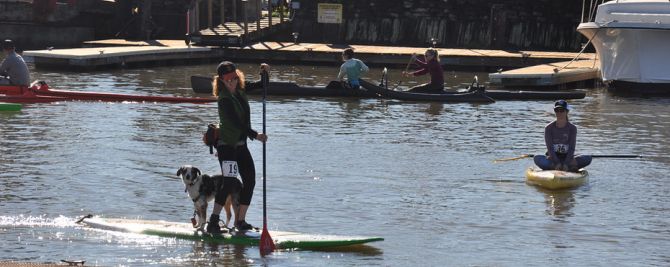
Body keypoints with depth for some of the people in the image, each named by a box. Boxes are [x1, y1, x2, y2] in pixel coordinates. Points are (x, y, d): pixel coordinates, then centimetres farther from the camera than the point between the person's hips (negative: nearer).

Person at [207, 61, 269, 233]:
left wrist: (265, 72, -3)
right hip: (227, 145, -9)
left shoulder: (240, 89, 4)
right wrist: (255, 135, -27)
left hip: (240, 145, 9)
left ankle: (240, 221, 16)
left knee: (250, 181, 8)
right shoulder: (224, 99, -19)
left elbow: (261, 85, 17)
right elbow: (235, 122, -25)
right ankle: (213, 223, -16)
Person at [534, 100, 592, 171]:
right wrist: (557, 163, -25)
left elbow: (571, 148, -10)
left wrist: (566, 164, -25)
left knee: (587, 159, -25)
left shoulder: (572, 128, -1)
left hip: (567, 158, 1)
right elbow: (550, 148, -11)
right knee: (537, 159, -33)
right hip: (552, 158, -1)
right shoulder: (549, 128, -2)